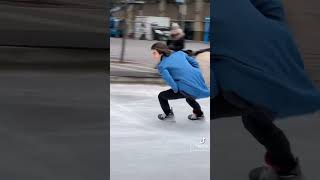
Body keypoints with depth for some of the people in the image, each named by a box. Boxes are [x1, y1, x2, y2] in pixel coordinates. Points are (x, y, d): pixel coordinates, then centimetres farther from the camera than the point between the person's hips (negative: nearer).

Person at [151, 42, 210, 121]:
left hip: (187, 89, -7)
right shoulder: (179, 53, 13)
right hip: (199, 81, 7)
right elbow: (195, 63, 13)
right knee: (189, 97, 41)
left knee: (161, 96, 14)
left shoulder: (162, 65, -3)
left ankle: (168, 114, 32)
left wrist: (176, 90, -2)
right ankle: (199, 114, 56)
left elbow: (169, 80, -17)